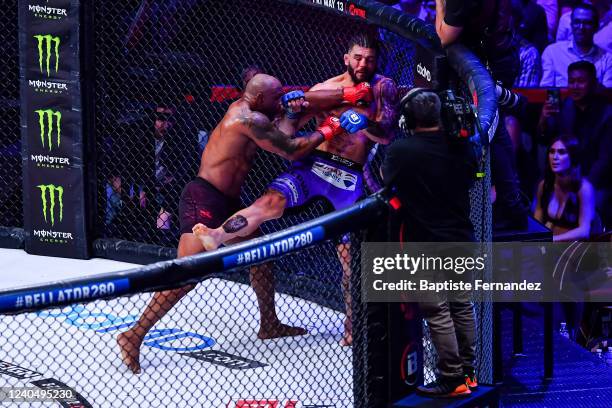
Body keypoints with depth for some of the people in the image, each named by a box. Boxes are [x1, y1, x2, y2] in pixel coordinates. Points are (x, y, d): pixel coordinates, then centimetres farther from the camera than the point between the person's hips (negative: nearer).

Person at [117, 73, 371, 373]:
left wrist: (290, 113, 3)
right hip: (203, 200, -11)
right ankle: (134, 336, -14)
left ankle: (269, 324, 33)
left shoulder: (243, 107, 12)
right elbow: (292, 151, -15)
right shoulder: (251, 120, -16)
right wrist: (327, 131, -3)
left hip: (225, 201, 11)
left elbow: (282, 138, 18)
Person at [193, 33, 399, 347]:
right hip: (314, 164, 1)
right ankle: (212, 239, -43)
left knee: (350, 253, 0)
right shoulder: (325, 88, 10)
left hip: (350, 177, -1)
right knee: (272, 201, -27)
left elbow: (386, 136, -5)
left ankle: (354, 328, 13)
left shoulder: (383, 88, 6)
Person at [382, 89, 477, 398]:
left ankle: (453, 379, 5)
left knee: (437, 313, 1)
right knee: (463, 306, 16)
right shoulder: (461, 148, -4)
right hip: (461, 239, 5)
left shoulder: (399, 151, -16)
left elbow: (387, 185, -1)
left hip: (425, 245, -5)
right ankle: (467, 372, 26)